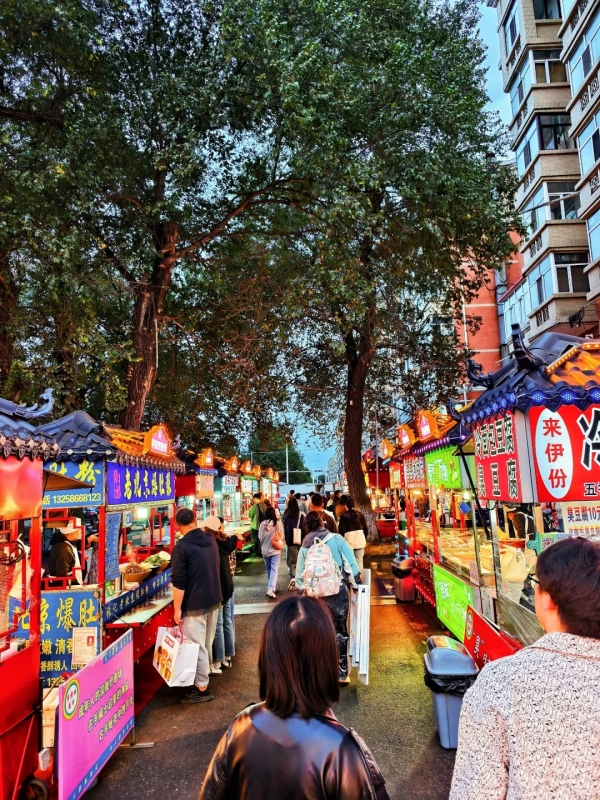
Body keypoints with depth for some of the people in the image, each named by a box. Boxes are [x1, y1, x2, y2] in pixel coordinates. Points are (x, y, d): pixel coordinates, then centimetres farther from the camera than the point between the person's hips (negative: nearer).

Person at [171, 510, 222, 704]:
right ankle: (204, 676, 31)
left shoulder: (181, 547, -16)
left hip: (195, 604, -7)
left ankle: (202, 689, 10)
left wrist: (177, 609, -10)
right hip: (214, 599, 7)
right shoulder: (210, 540, 5)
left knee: (197, 647, 3)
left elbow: (178, 582, -17)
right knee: (207, 644, 18)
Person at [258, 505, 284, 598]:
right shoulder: (278, 523, -13)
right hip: (275, 550, -3)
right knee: (274, 569, -2)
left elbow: (260, 538, 0)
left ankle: (272, 587, 31)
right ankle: (271, 589, -15)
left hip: (265, 550, 3)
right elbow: (281, 537, -5)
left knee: (268, 569, 18)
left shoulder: (262, 524, -9)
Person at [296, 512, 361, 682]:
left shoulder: (305, 547, 5)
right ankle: (341, 673, 13)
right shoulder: (336, 539, -4)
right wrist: (356, 582, 4)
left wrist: (300, 589, 18)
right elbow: (351, 563, -6)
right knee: (339, 631, 9)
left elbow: (300, 574, 6)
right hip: (338, 590, -2)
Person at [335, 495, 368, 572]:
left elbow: (341, 532, -8)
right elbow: (366, 529, 6)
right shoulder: (360, 515, 3)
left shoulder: (343, 517, -7)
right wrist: (364, 539, 19)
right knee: (359, 562, 10)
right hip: (360, 542, 3)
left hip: (348, 543, -3)